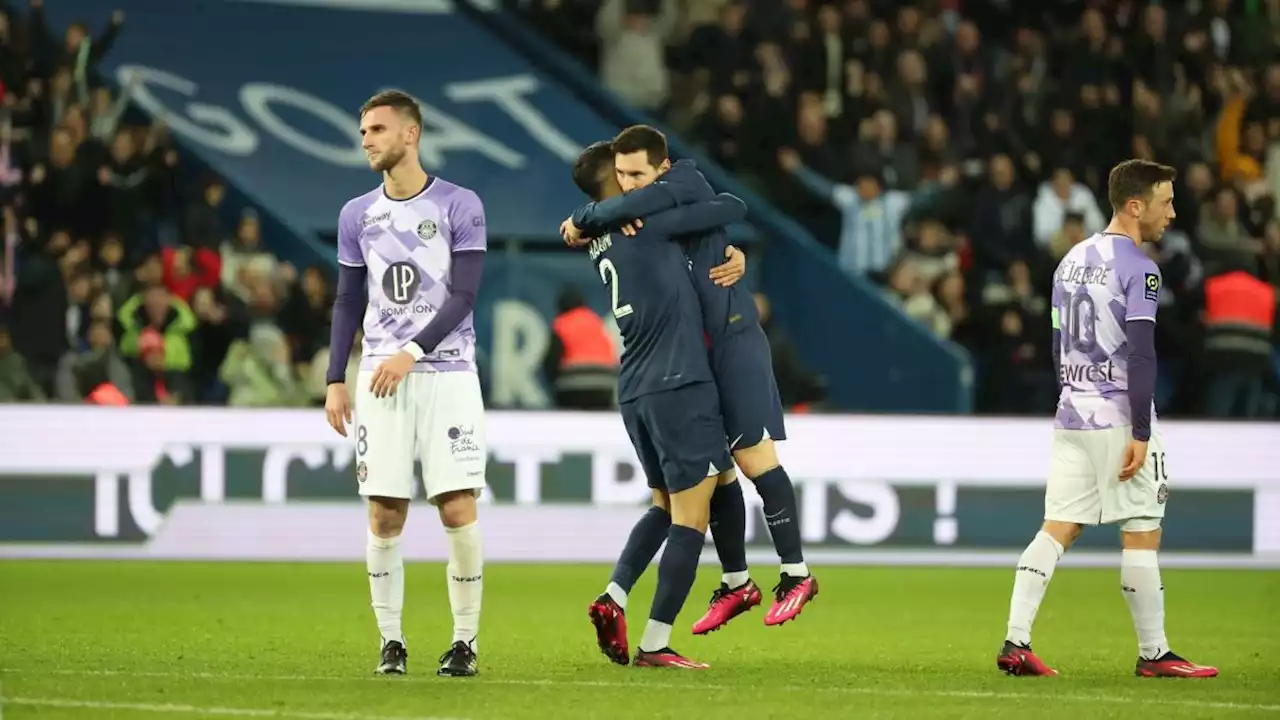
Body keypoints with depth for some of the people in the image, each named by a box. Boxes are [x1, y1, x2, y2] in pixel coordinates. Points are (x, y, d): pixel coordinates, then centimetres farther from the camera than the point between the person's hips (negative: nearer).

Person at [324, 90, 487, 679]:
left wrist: (411, 352, -17)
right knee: (384, 516, -1)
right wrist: (336, 380, 6)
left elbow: (462, 297, -8)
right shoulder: (357, 216, 10)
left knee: (459, 511, -8)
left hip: (447, 372, -3)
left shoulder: (459, 207, -2)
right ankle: (391, 641, 8)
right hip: (381, 378, 3)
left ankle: (465, 640, 2)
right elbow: (348, 304, 14)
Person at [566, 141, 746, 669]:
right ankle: (655, 643, -9)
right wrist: (722, 202, 20)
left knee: (665, 505, 20)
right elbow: (733, 209, -1)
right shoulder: (644, 222, -7)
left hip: (634, 393, 8)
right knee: (690, 515, -5)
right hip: (679, 386, -8)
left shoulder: (599, 243, 16)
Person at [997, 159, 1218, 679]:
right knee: (1141, 535, 0)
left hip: (1072, 417, 8)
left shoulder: (1072, 261, 13)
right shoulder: (1138, 269, -12)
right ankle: (1153, 654, 5)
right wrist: (1141, 434, -18)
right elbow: (1140, 357, -18)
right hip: (1119, 418, -7)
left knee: (1057, 530, 5)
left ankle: (1015, 642, -4)